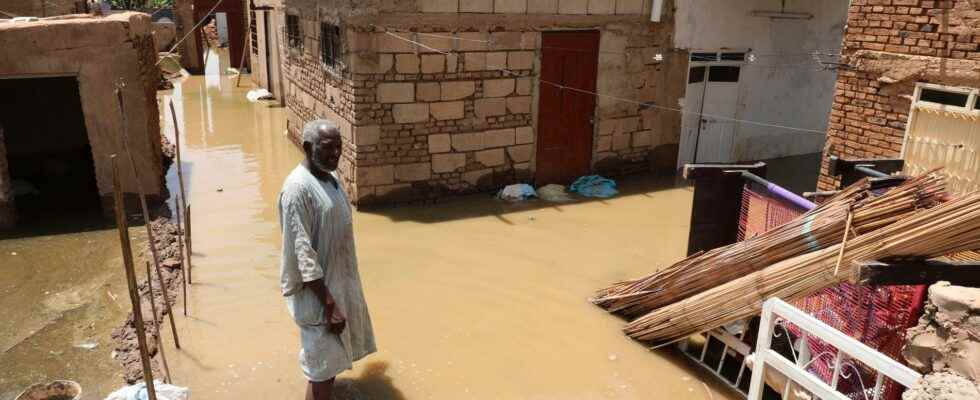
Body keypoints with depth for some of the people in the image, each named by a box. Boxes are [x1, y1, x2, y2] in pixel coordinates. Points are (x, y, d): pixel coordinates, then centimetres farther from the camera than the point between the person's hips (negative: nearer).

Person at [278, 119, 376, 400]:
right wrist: (329, 304, -26)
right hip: (318, 289, -9)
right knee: (323, 366, 0)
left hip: (340, 280, 9)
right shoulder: (298, 188, -24)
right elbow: (303, 252, -26)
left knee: (334, 355, 24)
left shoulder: (331, 176, 5)